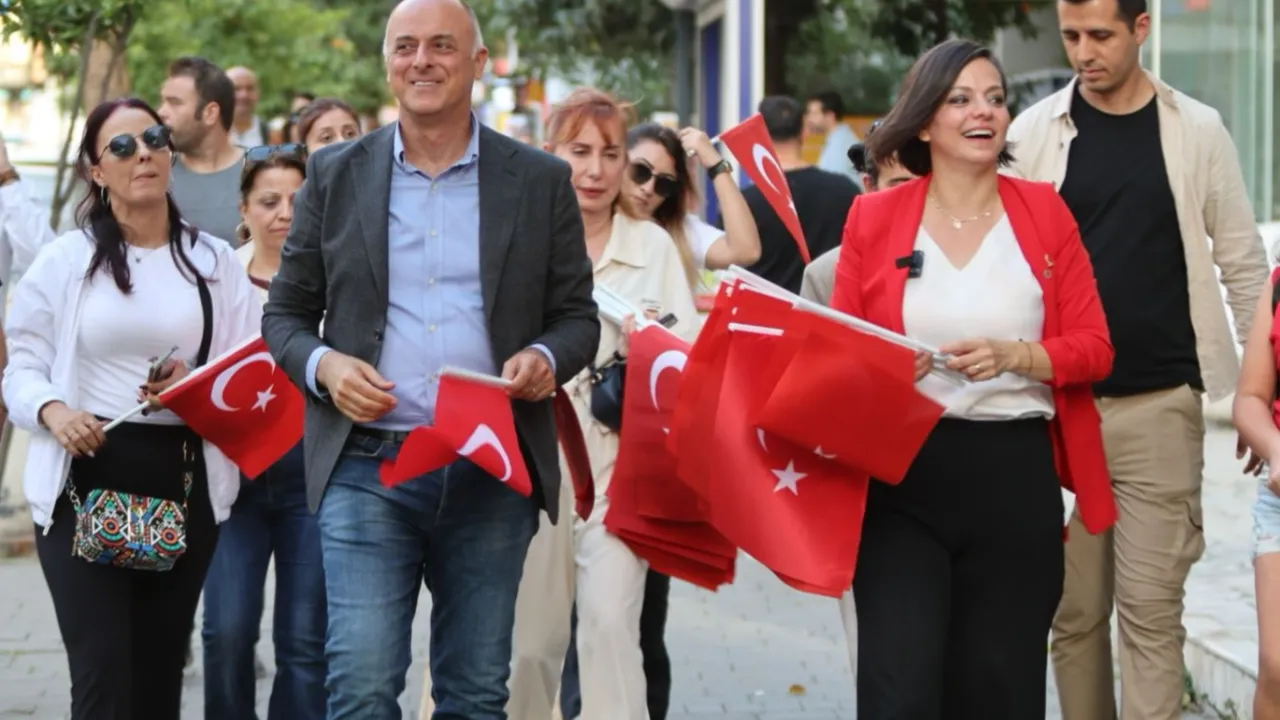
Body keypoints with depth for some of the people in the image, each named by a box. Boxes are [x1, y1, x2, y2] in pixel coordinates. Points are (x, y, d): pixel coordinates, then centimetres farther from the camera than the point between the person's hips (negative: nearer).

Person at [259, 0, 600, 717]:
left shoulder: (541, 181, 6)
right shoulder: (335, 174, 7)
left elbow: (577, 315, 10)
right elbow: (285, 313, 11)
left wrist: (546, 360, -12)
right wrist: (324, 366, -10)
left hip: (492, 472, 1)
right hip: (367, 466, 0)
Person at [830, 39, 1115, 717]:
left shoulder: (1044, 211, 5)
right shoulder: (873, 217, 3)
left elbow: (1094, 348, 4)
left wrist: (1012, 356, -13)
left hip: (1016, 478, 1)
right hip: (901, 476, -1)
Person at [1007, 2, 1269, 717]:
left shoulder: (1198, 130, 2)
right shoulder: (1033, 132, 1)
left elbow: (1243, 264, 6)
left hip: (1161, 406, -1)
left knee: (1151, 609, -3)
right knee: (1074, 610, 6)